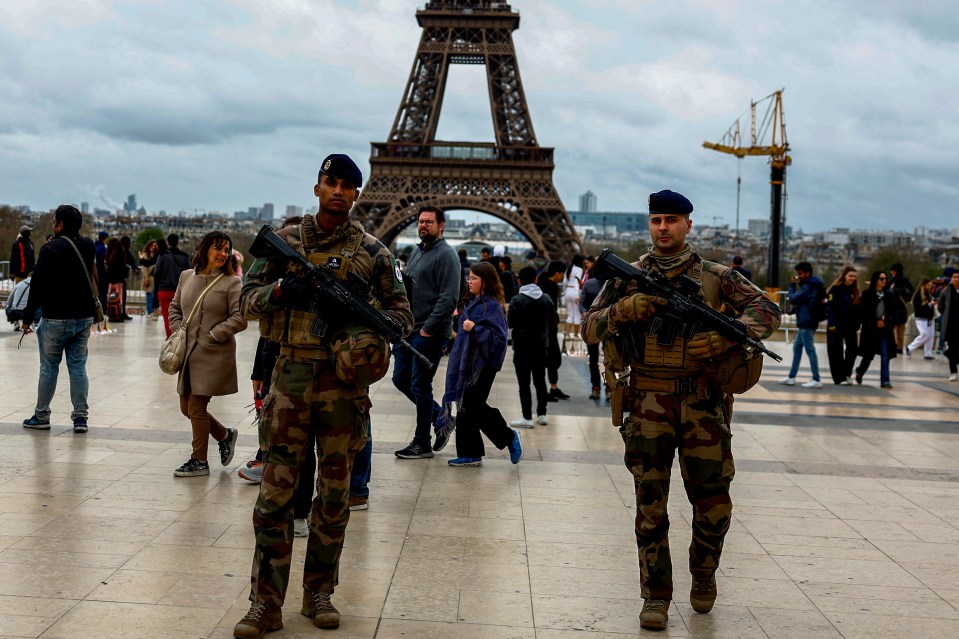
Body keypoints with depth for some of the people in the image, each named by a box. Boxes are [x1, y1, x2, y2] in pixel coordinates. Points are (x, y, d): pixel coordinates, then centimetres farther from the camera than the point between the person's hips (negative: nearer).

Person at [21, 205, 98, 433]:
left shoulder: (51, 248, -11)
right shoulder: (88, 246, 5)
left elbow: (38, 285, -11)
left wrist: (28, 316, -3)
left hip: (56, 319, -4)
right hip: (84, 318, 5)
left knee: (49, 368, 5)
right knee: (78, 367, 8)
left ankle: (41, 416, 13)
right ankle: (81, 417, 5)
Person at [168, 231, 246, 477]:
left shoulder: (231, 283, -8)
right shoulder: (187, 276, 9)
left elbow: (240, 318, -13)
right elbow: (175, 307, 20)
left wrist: (212, 336, -13)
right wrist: (179, 331, 5)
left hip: (214, 355, -6)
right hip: (189, 353, 6)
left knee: (196, 406, -3)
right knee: (187, 408, 11)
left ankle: (199, 461, 12)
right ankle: (225, 435, 35)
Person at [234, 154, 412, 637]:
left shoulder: (372, 252, 5)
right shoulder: (285, 240, 6)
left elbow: (402, 311, 8)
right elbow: (248, 298, 7)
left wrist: (372, 325, -13)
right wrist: (280, 290, -13)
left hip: (344, 381, 1)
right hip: (291, 376, 0)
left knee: (334, 493, 8)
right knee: (276, 491, -2)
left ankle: (319, 592, 22)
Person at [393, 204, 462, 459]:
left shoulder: (446, 255, -11)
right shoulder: (416, 251, 16)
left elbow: (449, 298, -18)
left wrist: (428, 328, -19)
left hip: (430, 333, -9)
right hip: (409, 329, 9)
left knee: (420, 386, -3)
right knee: (400, 379, 13)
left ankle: (422, 444, 9)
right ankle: (439, 417, 28)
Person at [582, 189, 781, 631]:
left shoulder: (716, 277, 5)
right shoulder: (629, 278, 6)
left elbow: (767, 310, 1)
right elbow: (589, 329, 4)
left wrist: (726, 337, -16)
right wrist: (624, 309, -15)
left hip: (703, 405, 0)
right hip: (649, 404, 0)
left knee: (713, 504, 3)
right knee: (650, 506, 1)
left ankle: (703, 573, 30)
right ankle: (656, 596, 13)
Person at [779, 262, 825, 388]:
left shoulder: (808, 287, -15)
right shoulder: (813, 286, 15)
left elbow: (793, 299, -17)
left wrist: (792, 285, -5)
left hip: (806, 323, -10)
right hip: (805, 322, 10)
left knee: (810, 350, -6)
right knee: (797, 348, 13)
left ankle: (816, 380, -3)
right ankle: (791, 377, 17)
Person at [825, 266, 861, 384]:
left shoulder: (854, 291, 10)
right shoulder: (835, 289, -7)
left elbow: (857, 309, 12)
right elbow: (830, 307, -12)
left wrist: (856, 325, 7)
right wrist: (831, 324, -18)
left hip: (850, 326, 5)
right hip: (837, 326, -5)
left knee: (852, 350, 1)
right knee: (837, 352, 1)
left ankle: (847, 374, 17)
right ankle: (840, 378, 6)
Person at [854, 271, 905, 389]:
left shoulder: (889, 296, 6)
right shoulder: (867, 295, -3)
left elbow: (898, 311, 7)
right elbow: (863, 313, -6)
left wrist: (886, 321, -9)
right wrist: (876, 322, -12)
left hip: (885, 330, 2)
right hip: (870, 330, -2)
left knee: (885, 356, -4)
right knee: (869, 355, 8)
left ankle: (885, 380, -1)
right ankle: (860, 371, 35)